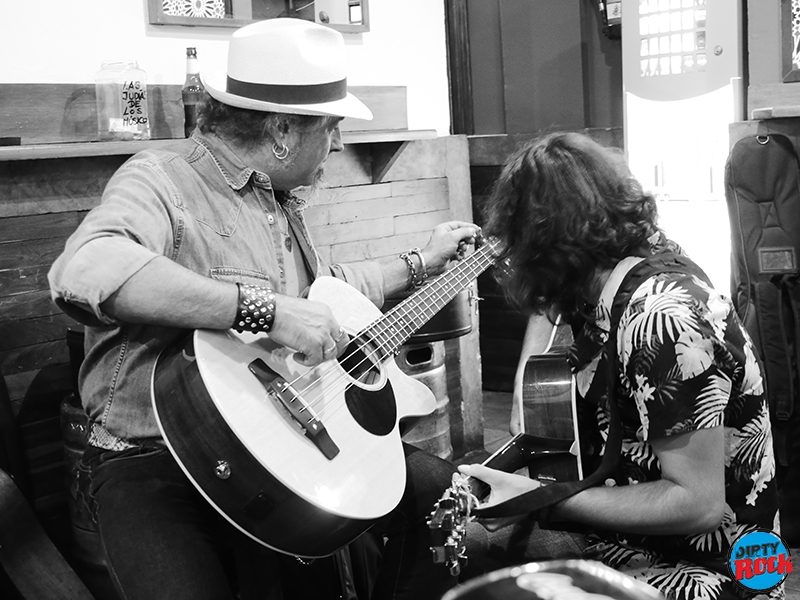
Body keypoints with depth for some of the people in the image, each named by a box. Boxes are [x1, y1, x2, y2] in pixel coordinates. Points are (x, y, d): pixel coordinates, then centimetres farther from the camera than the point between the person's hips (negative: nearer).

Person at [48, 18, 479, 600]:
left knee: (444, 490, 1)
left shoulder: (278, 196, 14)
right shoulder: (162, 179, -16)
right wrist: (268, 310, -37)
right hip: (158, 463, -7)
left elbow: (322, 290, 30)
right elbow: (82, 273, -37)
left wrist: (422, 263, 31)